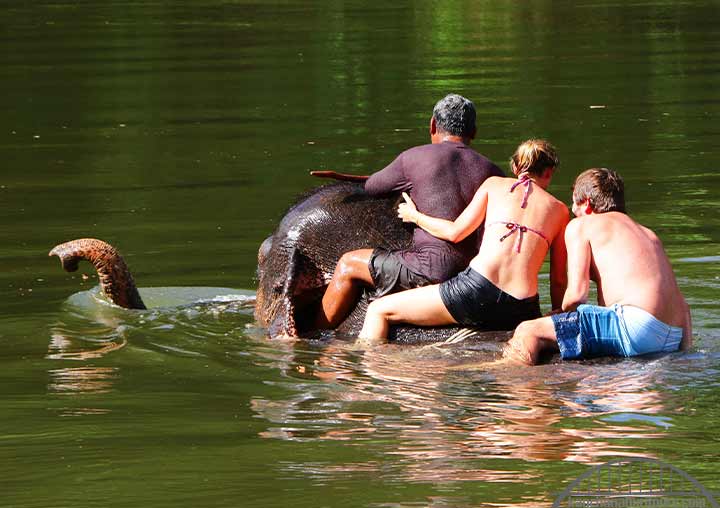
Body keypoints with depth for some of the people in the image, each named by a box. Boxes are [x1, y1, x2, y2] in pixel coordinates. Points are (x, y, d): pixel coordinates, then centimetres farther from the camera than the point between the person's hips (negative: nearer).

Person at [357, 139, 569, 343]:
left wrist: (414, 216, 25)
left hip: (476, 290, -2)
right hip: (521, 310, 2)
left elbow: (455, 232, 9)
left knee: (378, 311, 9)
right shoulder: (559, 210, 16)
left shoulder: (495, 184, 14)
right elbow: (558, 280, 16)